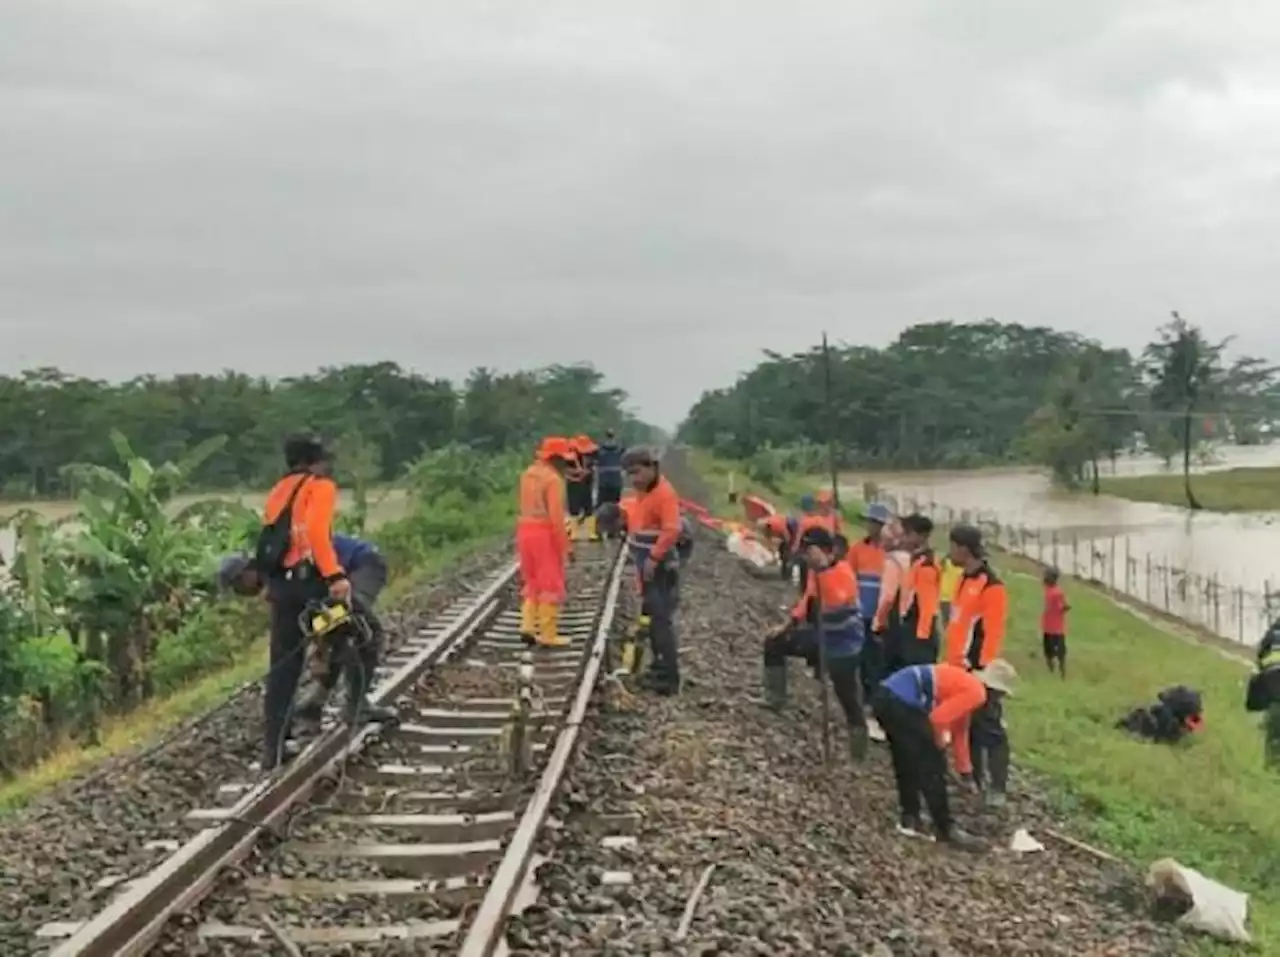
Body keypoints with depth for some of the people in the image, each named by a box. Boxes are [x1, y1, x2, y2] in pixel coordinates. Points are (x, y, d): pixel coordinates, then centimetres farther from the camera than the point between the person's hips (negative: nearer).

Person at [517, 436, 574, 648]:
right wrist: (565, 545, -15)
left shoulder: (528, 474, 12)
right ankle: (548, 635, 4)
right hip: (546, 533, -8)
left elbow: (529, 505, 10)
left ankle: (528, 626, 11)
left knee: (532, 581, 19)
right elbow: (556, 516, -18)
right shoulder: (554, 479, -14)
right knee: (551, 585, 1)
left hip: (525, 530, 8)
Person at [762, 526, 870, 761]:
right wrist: (789, 624, 13)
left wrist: (822, 568, -43)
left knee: (848, 696, -3)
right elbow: (808, 599, 16)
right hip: (821, 636, 8)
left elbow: (834, 601, -41)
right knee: (774, 644, 11)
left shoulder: (843, 572, -23)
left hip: (843, 644, -8)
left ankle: (858, 750, 10)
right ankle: (775, 700, 20)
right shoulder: (815, 571, 2)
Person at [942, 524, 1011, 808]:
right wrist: (951, 661, 20)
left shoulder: (992, 586, -16)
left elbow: (993, 633, -19)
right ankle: (974, 778, 24)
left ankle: (997, 788, -2)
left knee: (989, 728, -5)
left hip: (979, 670, -9)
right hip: (960, 668, 9)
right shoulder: (965, 580, 14)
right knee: (965, 725, 14)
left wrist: (984, 668, -20)